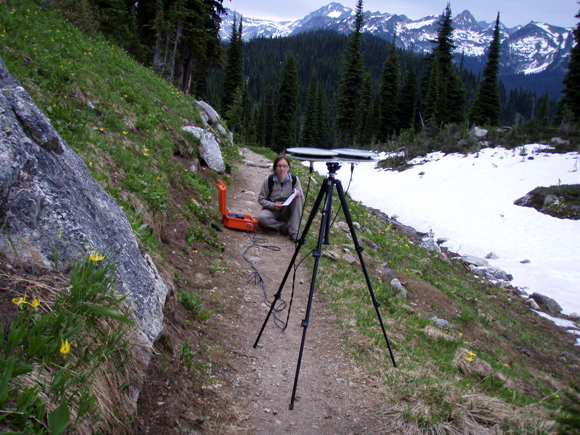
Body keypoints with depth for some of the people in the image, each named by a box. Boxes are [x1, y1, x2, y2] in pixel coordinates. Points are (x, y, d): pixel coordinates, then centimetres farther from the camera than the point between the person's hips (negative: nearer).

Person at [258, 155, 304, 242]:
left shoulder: (294, 179, -8)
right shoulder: (269, 180, -11)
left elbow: (302, 202, -3)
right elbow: (261, 199, -3)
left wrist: (299, 194, -26)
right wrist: (273, 205, -20)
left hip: (287, 212, 2)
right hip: (272, 210, -2)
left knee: (298, 198, -27)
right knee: (261, 217, -35)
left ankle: (294, 232, -30)